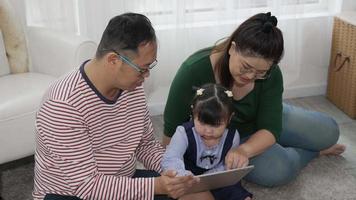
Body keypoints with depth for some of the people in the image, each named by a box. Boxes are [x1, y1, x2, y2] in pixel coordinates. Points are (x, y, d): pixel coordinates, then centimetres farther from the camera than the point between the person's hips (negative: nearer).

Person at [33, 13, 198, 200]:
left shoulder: (133, 87, -6)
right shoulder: (63, 105, -28)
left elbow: (146, 144, 7)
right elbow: (86, 185, -27)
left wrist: (173, 172, -11)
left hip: (123, 184, 6)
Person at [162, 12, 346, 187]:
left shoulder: (270, 73, -23)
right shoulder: (194, 71, -34)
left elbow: (270, 128, -25)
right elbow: (173, 128, -23)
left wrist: (244, 150, -45)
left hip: (257, 128, 4)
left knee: (328, 131, -1)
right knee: (278, 170, -26)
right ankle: (313, 150, 6)